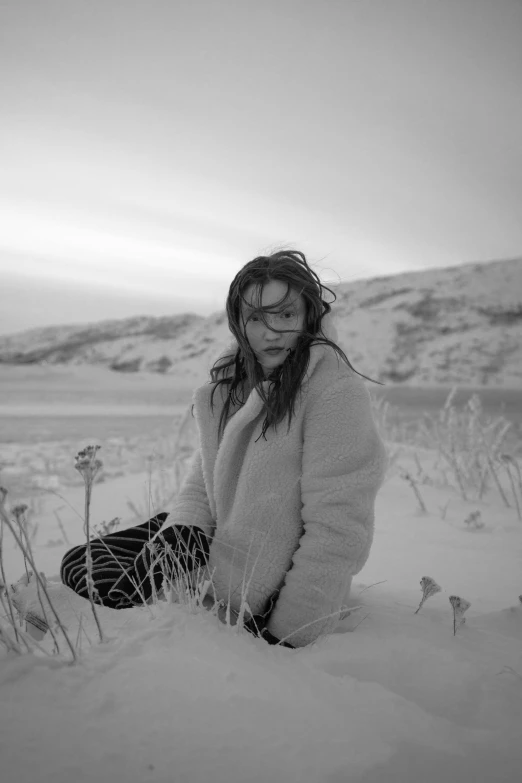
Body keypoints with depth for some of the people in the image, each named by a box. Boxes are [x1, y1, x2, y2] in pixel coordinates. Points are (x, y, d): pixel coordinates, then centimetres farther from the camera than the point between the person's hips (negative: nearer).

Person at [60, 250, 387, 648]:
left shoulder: (336, 391, -21)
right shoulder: (230, 382, 4)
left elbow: (336, 529, -24)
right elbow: (202, 484, 8)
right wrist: (182, 530, -12)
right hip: (218, 545, 7)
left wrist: (290, 633, -20)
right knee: (80, 564, 4)